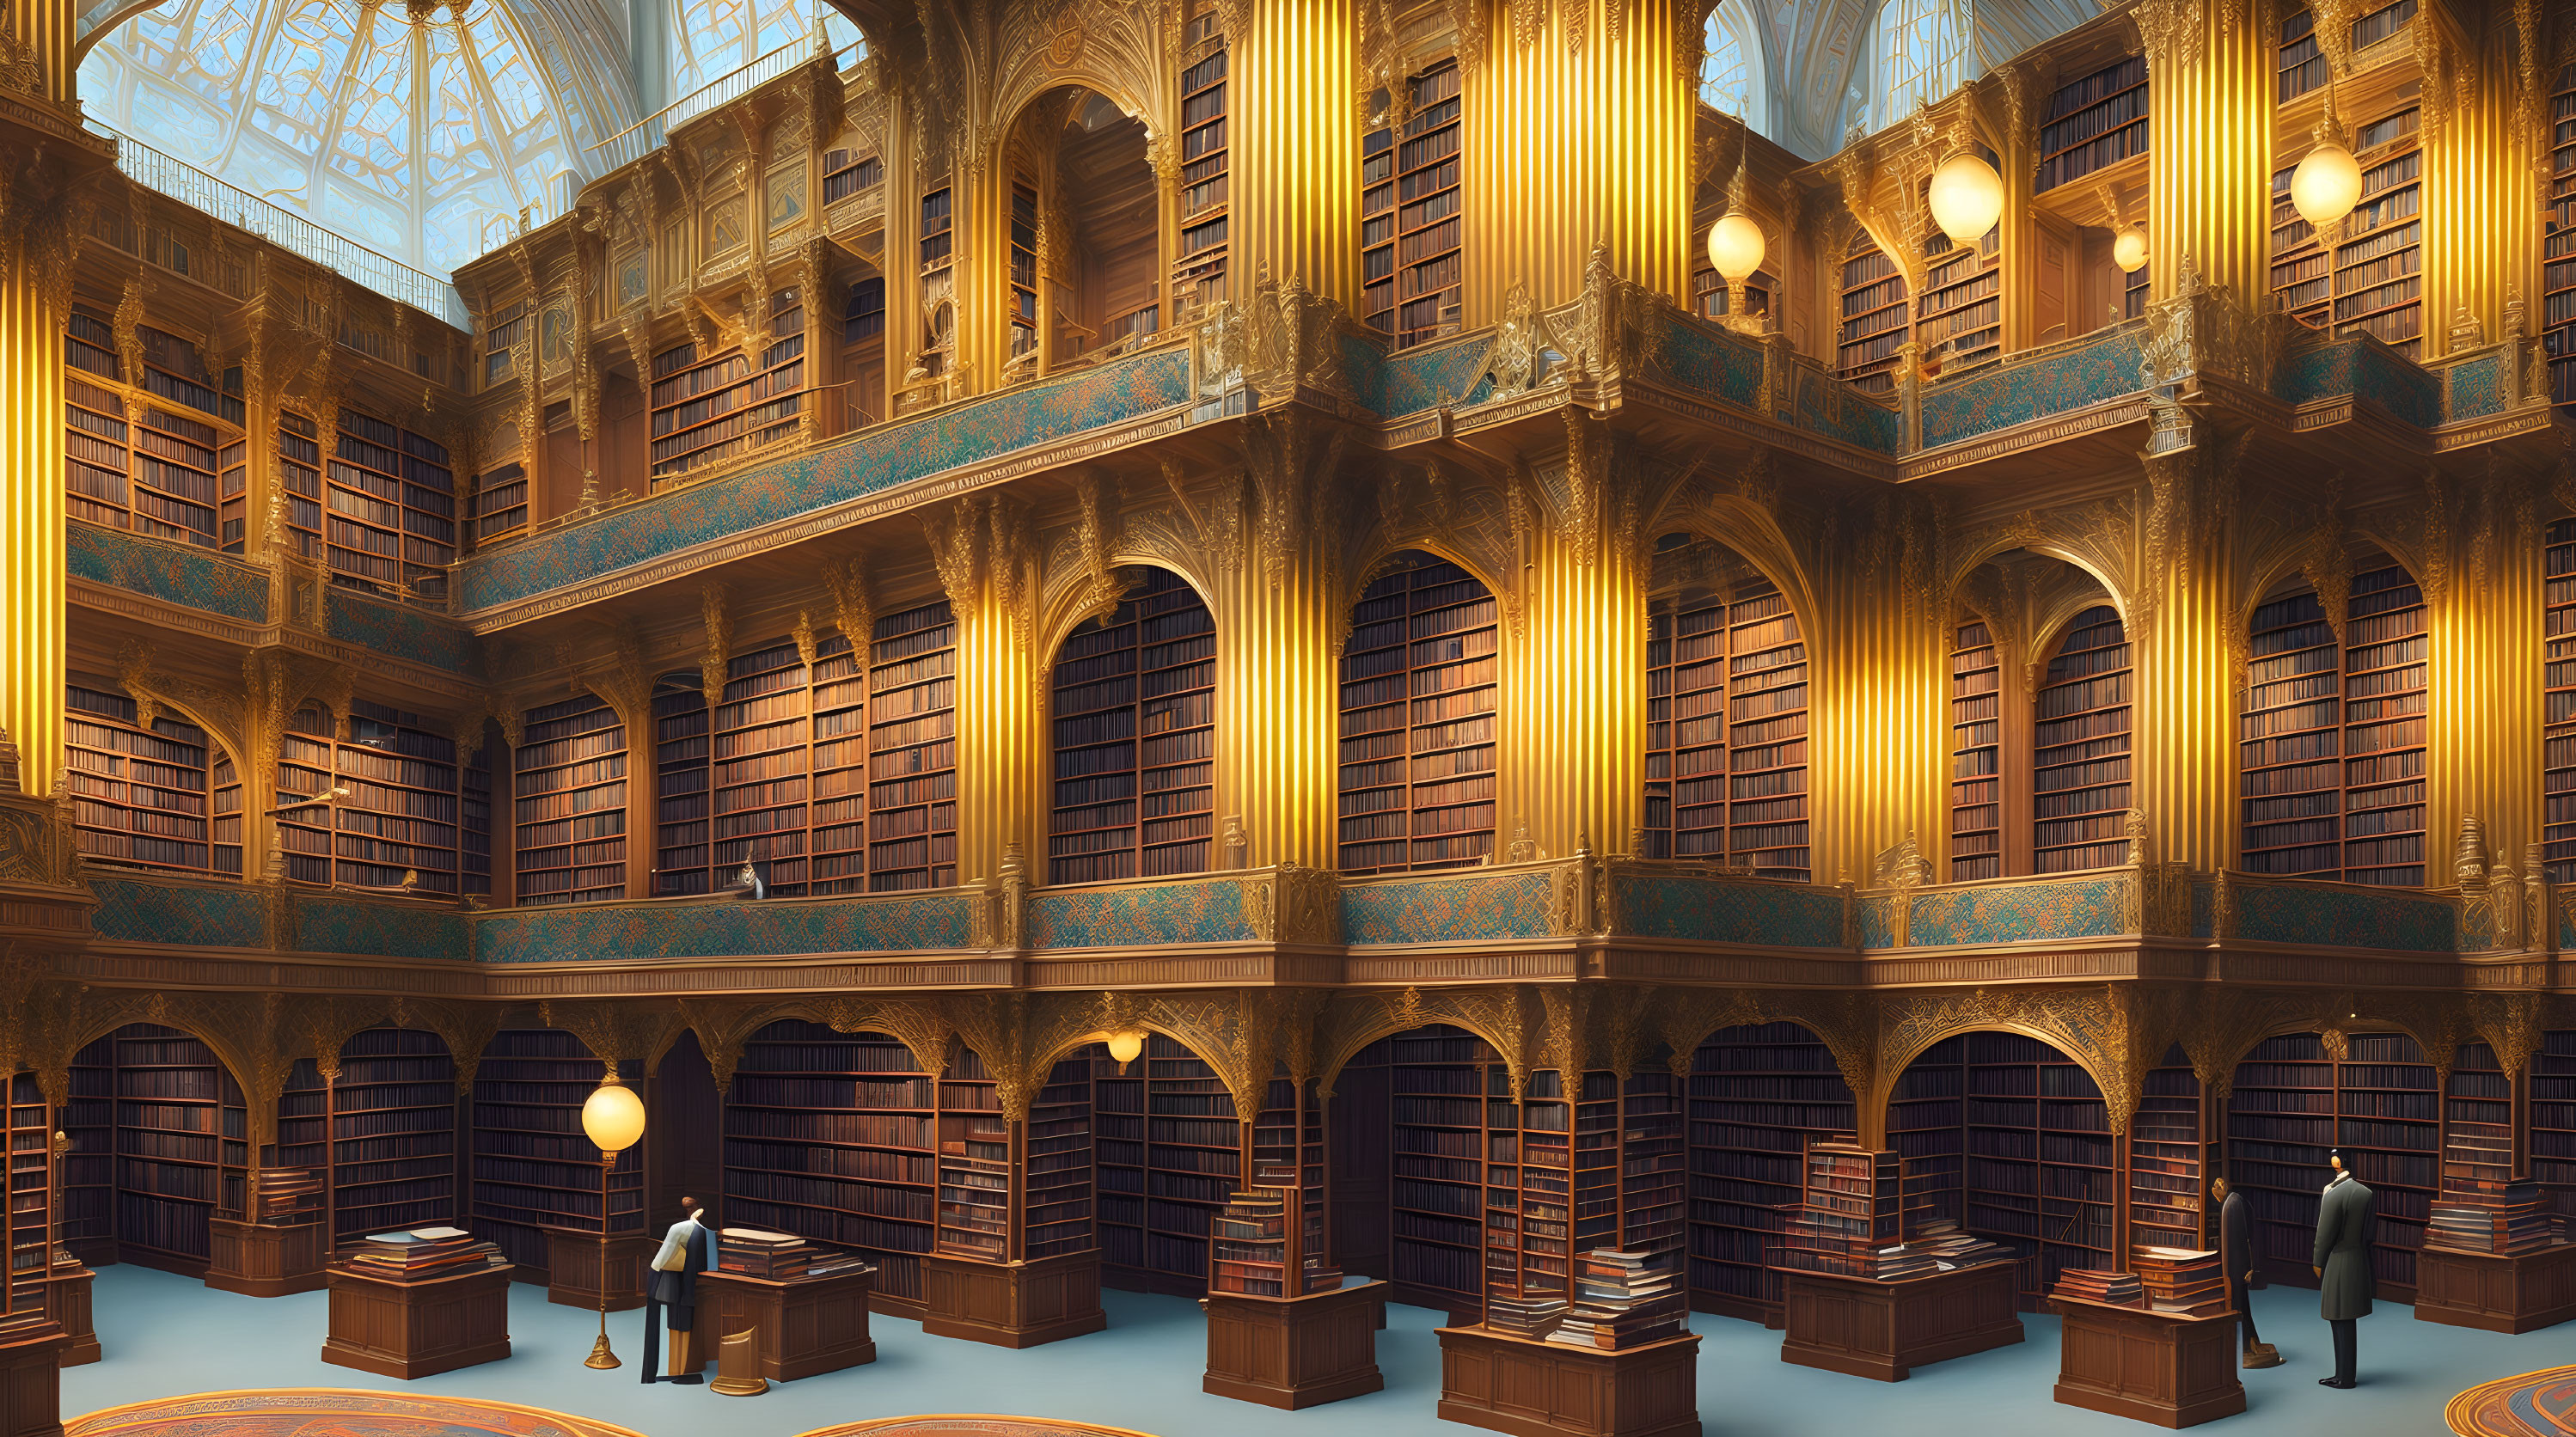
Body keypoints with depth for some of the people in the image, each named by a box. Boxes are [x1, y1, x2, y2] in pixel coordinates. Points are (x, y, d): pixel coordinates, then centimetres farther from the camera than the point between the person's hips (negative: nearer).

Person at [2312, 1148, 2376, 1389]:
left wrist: (2318, 1263, 0)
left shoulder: (2333, 1195, -19)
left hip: (2338, 1263, -7)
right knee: (2347, 1322, 15)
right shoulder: (2368, 1193, 0)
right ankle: (2345, 1373, 22)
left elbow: (2325, 1234, -13)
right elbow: (2371, 1232, 6)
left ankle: (2345, 1378, 8)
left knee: (2341, 1322, 2)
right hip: (2360, 1262, 7)